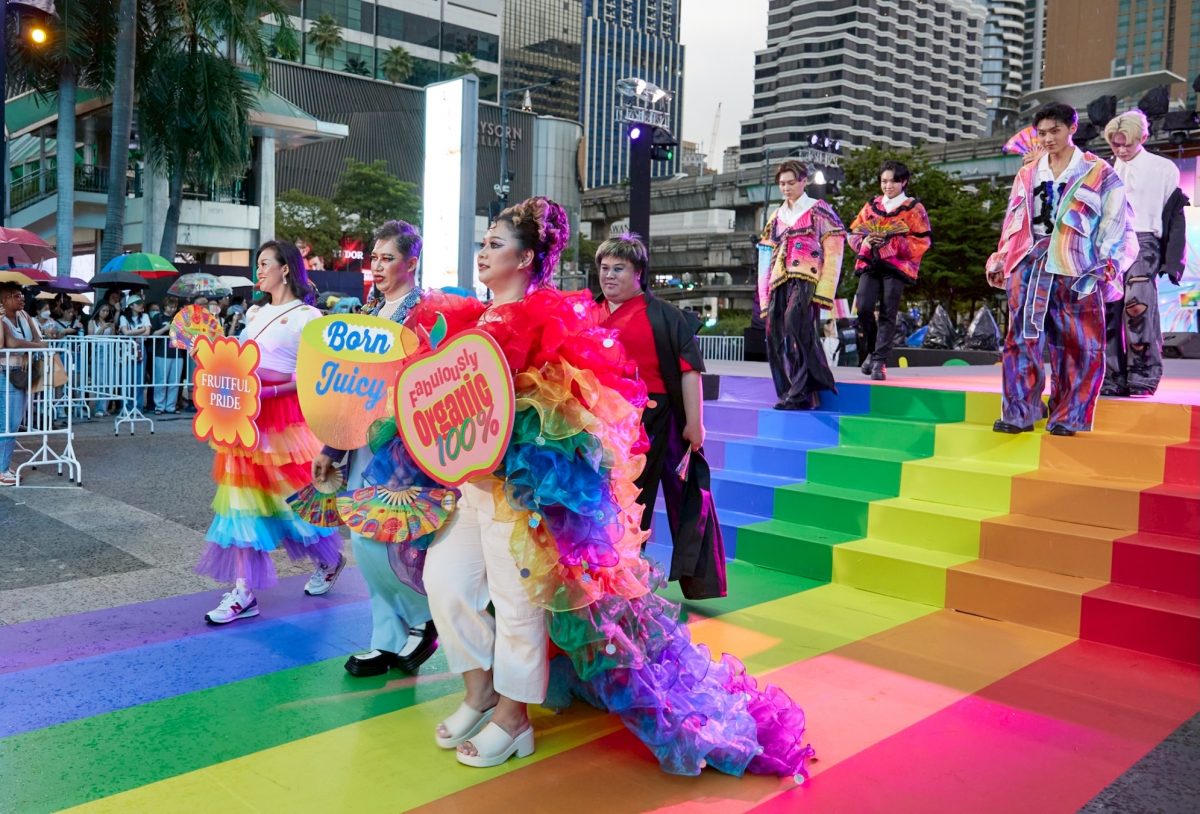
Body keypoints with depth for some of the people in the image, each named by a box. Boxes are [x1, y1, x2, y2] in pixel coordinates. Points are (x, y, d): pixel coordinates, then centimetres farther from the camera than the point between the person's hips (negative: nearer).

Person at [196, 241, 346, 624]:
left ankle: (330, 559, 31)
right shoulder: (257, 314, 17)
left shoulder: (306, 316, -6)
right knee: (246, 495, 3)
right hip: (248, 416, 7)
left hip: (283, 416, -7)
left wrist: (270, 392, -23)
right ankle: (244, 591, 6)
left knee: (296, 494, 3)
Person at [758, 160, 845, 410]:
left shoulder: (819, 211, 8)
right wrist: (765, 297, 11)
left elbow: (833, 252, -1)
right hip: (779, 283, 6)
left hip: (806, 279, -6)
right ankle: (788, 393, 5)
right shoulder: (777, 217, 23)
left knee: (796, 325, -27)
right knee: (775, 336, -4)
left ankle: (802, 392, -25)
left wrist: (822, 292, -13)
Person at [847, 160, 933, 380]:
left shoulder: (914, 208, 5)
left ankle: (879, 361, -2)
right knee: (863, 308, -12)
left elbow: (922, 241, -2)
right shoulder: (871, 205, 16)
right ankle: (871, 351, 11)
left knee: (887, 314, -6)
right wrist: (864, 242, -7)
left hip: (897, 265, -3)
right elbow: (854, 232, 16)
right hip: (869, 263, 3)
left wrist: (892, 243, -15)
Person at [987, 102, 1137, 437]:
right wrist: (1001, 261, 11)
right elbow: (1013, 224, 18)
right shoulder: (1027, 174, 17)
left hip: (1078, 273, -2)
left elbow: (1116, 225, 3)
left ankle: (1067, 418, 5)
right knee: (1022, 341, -3)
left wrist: (1105, 268, -6)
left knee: (1081, 346, -2)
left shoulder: (1099, 173, 6)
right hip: (1030, 271, 3)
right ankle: (1019, 414, 1)